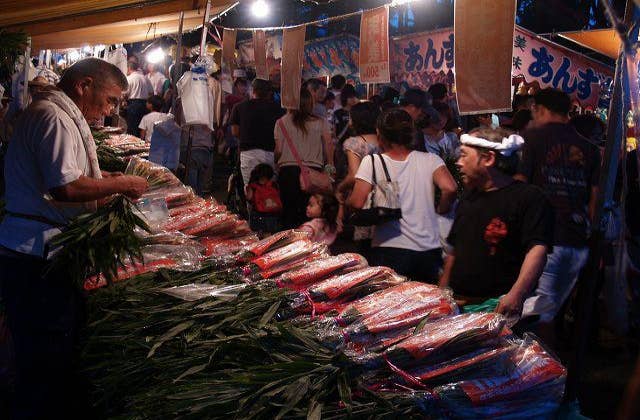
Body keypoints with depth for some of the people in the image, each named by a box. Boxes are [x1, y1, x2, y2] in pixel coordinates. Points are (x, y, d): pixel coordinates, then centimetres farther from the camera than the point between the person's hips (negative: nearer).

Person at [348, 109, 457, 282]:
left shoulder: (372, 162, -5)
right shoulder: (430, 160, 0)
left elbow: (357, 203, -13)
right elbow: (449, 188, -13)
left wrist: (343, 201, 9)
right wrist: (440, 210, 6)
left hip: (388, 250, -2)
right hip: (430, 251, 3)